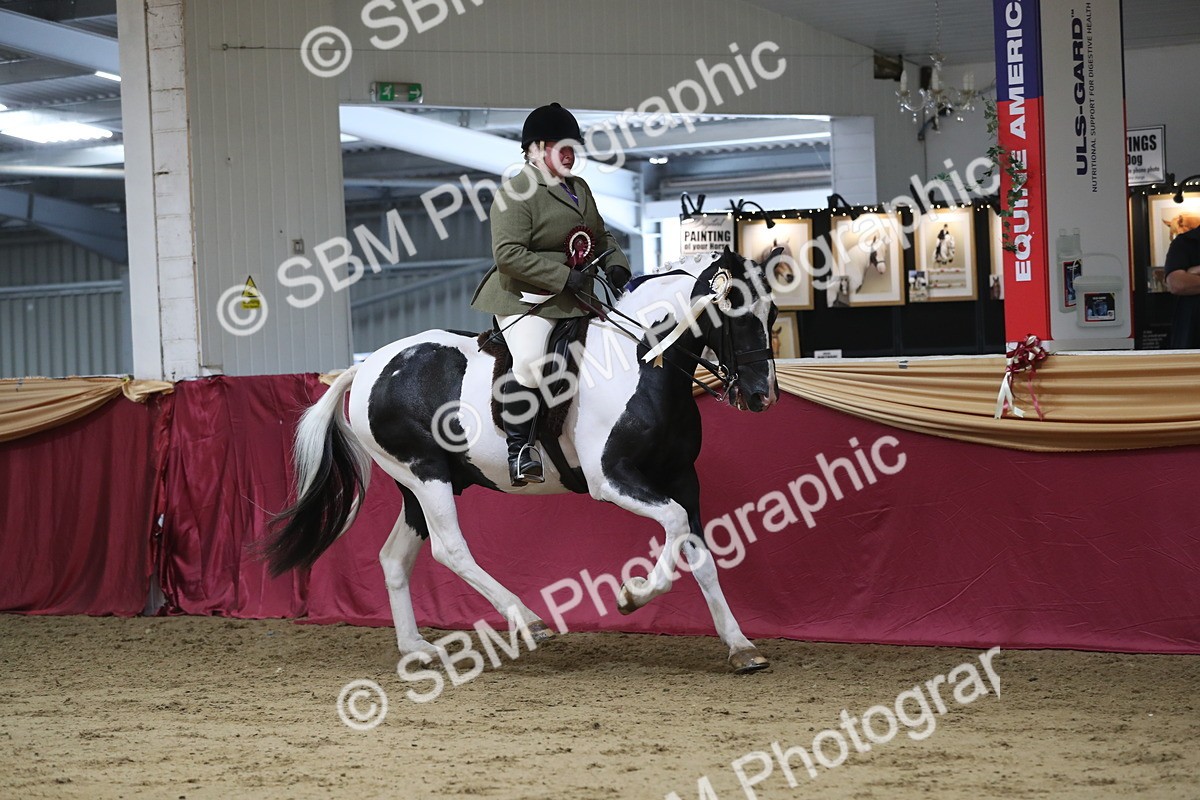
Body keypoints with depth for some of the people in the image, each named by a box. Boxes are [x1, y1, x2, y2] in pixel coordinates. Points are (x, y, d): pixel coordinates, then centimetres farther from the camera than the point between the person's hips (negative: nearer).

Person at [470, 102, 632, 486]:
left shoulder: (579, 188, 14)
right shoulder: (516, 193, -14)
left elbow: (600, 235, 25)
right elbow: (508, 253, -23)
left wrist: (616, 263, 3)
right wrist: (563, 276, -25)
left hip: (574, 299, 9)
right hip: (526, 299, -9)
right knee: (531, 363, -27)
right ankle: (519, 449, -15)